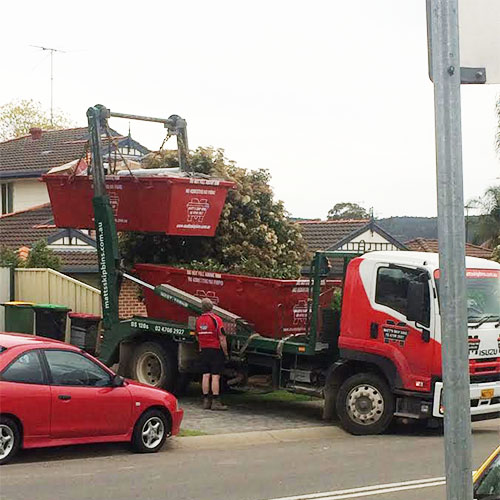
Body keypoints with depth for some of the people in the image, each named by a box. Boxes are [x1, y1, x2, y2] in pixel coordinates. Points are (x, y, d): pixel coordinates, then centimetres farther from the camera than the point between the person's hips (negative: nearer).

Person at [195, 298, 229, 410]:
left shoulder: (198, 320, 6)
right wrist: (225, 352, -4)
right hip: (216, 350, -6)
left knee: (206, 375, 7)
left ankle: (206, 401, 9)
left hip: (203, 350, 6)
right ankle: (215, 401, -7)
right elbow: (222, 339, -13)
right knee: (215, 376, -5)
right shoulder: (216, 319, -12)